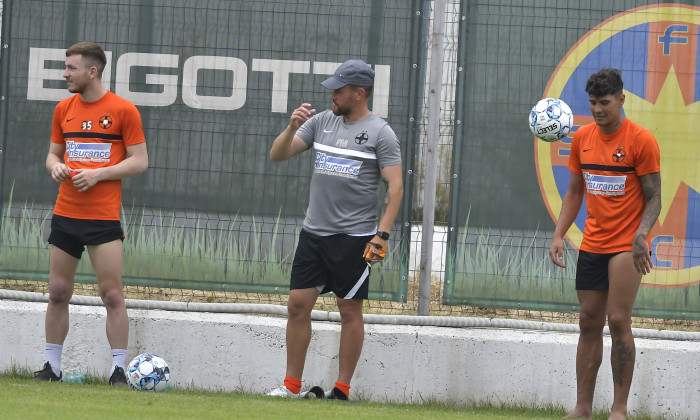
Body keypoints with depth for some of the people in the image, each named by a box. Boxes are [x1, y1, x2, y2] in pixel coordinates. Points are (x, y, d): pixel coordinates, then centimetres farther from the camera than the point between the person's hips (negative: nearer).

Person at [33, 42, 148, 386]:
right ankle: (52, 366, 14)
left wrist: (98, 174, -15)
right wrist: (55, 166, -3)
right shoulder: (64, 109, 11)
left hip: (104, 216, -5)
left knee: (112, 294, -7)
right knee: (58, 293, 6)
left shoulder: (122, 110, -5)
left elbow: (140, 161, -5)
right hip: (65, 213, 5)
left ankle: (118, 370, -3)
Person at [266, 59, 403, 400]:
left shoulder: (380, 133, -5)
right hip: (313, 232, 5)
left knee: (350, 309, 0)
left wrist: (382, 234, -17)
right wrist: (293, 126, -9)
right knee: (298, 304, 3)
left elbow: (395, 186, -9)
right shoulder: (321, 122, 10)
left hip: (354, 237, -5)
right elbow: (277, 155, 10)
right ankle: (291, 385, 9)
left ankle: (342, 388, 5)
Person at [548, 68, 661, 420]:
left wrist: (642, 234, -25)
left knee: (618, 320, -12)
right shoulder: (582, 138, 8)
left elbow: (654, 198, -8)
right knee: (589, 323, 6)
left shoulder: (640, 140, -10)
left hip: (626, 244, -6)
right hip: (592, 243, 6)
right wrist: (559, 235, 5)